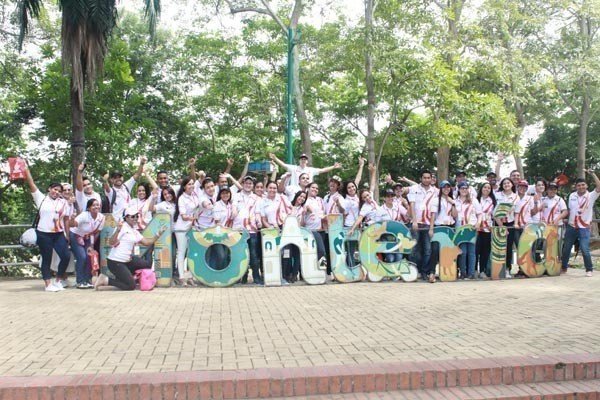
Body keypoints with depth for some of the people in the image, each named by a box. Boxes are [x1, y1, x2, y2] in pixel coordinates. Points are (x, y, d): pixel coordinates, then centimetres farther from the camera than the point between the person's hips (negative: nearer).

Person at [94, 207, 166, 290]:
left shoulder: (135, 231, 14)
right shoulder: (123, 227, -12)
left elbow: (146, 242, 12)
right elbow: (111, 243, -21)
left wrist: (159, 234, 7)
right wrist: (118, 230, -36)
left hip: (127, 261, 9)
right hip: (116, 262, -9)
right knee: (131, 286, -11)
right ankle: (106, 280, 0)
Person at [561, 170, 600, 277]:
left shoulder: (591, 196, -6)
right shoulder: (572, 196, 5)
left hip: (584, 228, -4)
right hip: (571, 227, 4)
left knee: (584, 249, -11)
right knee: (566, 248, 11)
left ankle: (589, 269, 6)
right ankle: (564, 267, 27)